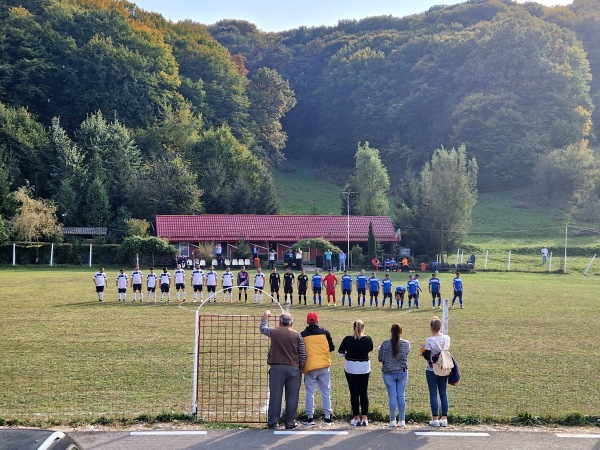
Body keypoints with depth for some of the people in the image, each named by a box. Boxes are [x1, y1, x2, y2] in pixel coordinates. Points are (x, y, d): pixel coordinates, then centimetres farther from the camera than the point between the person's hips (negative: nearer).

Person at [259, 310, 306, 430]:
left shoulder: (274, 332, 1)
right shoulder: (297, 335, 2)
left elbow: (262, 328, 22)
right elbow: (303, 354, 1)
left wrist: (265, 316, 37)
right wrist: (301, 367, 13)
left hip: (277, 368, 0)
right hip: (293, 369, 0)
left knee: (275, 395, 4)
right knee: (292, 396, 6)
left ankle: (273, 422, 7)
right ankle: (290, 422, 10)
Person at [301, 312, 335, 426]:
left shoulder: (303, 335, -2)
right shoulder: (324, 332, 0)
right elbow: (332, 348, 5)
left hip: (310, 366, -1)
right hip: (324, 365, 1)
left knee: (309, 392, 6)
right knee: (326, 392, 8)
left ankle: (310, 417, 7)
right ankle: (328, 417, 10)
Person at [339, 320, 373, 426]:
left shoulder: (348, 340, -13)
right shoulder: (368, 339, -7)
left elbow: (340, 352, -3)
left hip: (351, 368, -2)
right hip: (365, 368, 2)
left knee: (354, 393, 5)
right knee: (364, 393, 10)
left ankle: (356, 418, 7)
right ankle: (365, 418, 10)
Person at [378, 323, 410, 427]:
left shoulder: (385, 344, -12)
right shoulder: (406, 344, -6)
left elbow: (380, 359, -4)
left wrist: (380, 349, 14)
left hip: (388, 373, -1)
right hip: (402, 373, 1)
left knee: (392, 396, 3)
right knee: (401, 396, 7)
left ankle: (393, 420, 5)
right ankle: (402, 420, 10)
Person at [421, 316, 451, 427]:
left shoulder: (429, 340, -15)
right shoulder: (447, 338, -2)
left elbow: (427, 356, -15)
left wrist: (423, 351, 4)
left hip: (431, 370, -4)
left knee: (433, 394, 3)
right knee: (443, 394, 11)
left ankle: (435, 419, 4)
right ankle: (444, 419, 13)